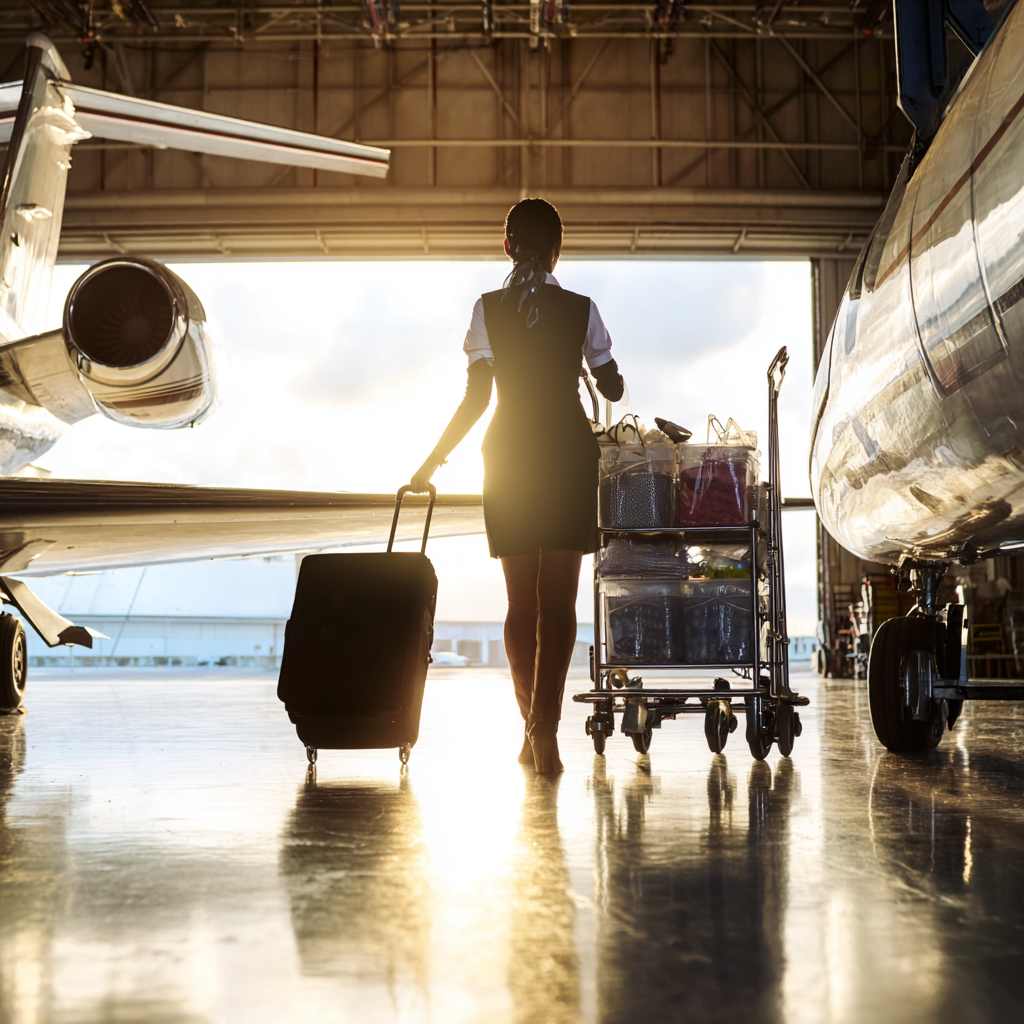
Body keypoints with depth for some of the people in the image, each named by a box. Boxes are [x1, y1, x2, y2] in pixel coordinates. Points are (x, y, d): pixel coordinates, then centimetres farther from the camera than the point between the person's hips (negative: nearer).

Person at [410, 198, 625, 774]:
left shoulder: (487, 309, 1)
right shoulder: (581, 309, 0)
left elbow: (476, 398, -5)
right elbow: (612, 390, 7)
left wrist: (434, 460, 4)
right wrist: (594, 366, 30)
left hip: (508, 457, 1)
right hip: (570, 455, -1)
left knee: (521, 601, 11)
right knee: (559, 598, -2)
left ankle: (531, 728, 18)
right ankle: (545, 726, -12)